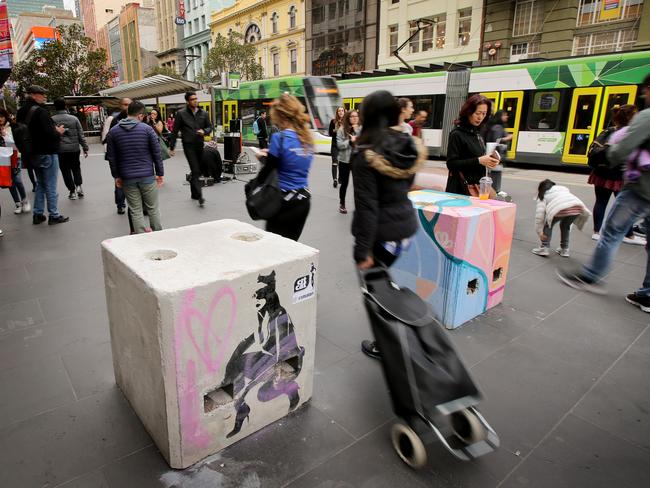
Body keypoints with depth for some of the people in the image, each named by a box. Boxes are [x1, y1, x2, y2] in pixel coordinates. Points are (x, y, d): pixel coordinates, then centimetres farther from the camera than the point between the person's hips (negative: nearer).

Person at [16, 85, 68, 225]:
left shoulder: (22, 112, 11)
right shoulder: (40, 111, -16)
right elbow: (49, 133, -24)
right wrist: (58, 132, -2)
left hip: (34, 154, 8)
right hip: (47, 153, -8)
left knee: (40, 184, 17)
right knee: (51, 186, -2)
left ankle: (38, 214, 19)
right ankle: (54, 215, 3)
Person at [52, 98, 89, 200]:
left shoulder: (52, 120, -4)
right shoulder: (74, 118, 0)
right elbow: (81, 135, 1)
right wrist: (85, 148, 6)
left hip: (60, 150, -1)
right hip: (74, 149, 1)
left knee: (66, 171, 8)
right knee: (76, 168, 18)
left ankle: (72, 191, 10)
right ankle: (78, 185, -1)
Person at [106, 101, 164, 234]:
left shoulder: (113, 132, 3)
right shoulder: (147, 129, -5)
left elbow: (111, 157, 6)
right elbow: (157, 153, -5)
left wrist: (116, 176, 14)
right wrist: (160, 173, 3)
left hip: (127, 178, 2)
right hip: (147, 176, -2)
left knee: (135, 211, 7)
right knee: (153, 209, 9)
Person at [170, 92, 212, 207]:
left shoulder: (204, 113, 8)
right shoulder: (181, 113, -1)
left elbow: (210, 127, 14)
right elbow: (175, 131, 2)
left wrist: (204, 131, -10)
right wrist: (172, 147, 3)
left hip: (200, 145, 4)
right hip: (188, 145, -4)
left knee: (197, 171, 10)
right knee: (195, 171, -13)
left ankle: (194, 193, 25)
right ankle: (199, 196, -17)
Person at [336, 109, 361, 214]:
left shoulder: (361, 129, 0)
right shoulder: (342, 129, -5)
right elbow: (339, 145, -10)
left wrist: (357, 131, -14)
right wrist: (350, 141, -17)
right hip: (344, 160, -1)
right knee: (344, 183, 10)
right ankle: (342, 204, 27)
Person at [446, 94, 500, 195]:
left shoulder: (477, 133, 12)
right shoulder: (457, 134, -9)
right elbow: (451, 163, -15)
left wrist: (488, 161, 1)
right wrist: (478, 161, -19)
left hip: (478, 185, 7)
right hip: (461, 188, -7)